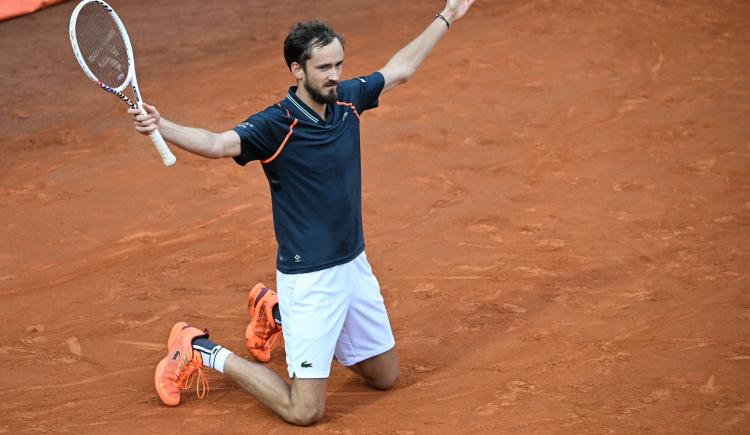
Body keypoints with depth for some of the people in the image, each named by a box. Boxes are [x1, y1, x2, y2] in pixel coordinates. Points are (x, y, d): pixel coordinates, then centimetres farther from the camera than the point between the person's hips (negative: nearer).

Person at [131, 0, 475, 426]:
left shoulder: (347, 99, -1)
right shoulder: (275, 126, -20)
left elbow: (399, 70, 17)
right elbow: (217, 142, -37)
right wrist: (161, 126, -56)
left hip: (354, 264, 7)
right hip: (310, 278, -7)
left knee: (385, 376, 22)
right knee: (305, 411, -8)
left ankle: (278, 313, 33)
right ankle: (203, 351, 11)